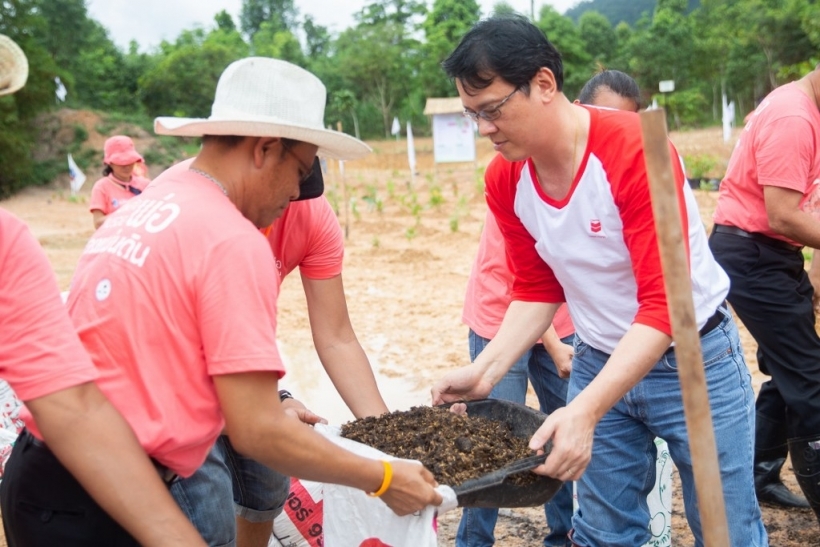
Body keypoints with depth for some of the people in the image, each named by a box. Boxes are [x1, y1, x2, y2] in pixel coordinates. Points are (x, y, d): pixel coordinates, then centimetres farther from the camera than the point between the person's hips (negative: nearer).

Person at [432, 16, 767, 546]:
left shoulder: (635, 150, -26)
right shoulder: (504, 180, -7)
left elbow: (664, 303, -28)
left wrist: (584, 412, -36)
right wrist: (484, 371, -9)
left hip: (692, 358, -5)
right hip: (600, 362, 5)